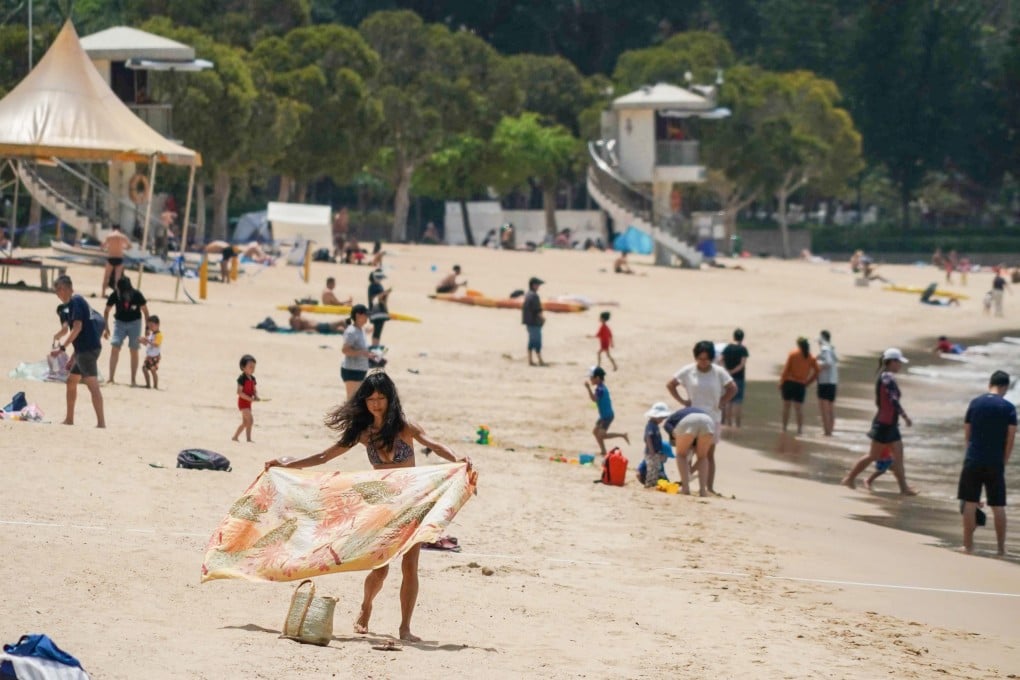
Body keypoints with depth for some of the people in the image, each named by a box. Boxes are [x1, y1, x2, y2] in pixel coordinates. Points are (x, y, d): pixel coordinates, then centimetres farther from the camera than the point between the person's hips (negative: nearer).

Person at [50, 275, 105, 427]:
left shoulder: (75, 302, -10)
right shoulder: (79, 301, 20)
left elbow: (77, 327, -21)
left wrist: (61, 348, -21)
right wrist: (74, 356, 27)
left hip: (88, 349, -11)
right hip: (85, 349, 11)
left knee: (92, 385, -14)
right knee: (71, 380, 19)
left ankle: (101, 422, -19)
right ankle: (69, 419, 26)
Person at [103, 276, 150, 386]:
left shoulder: (136, 295, -18)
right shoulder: (115, 295, -15)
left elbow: (145, 310, -5)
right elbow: (106, 311, 0)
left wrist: (147, 328, -5)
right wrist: (106, 327, -3)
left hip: (135, 322, -1)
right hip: (120, 322, 1)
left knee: (134, 351, 0)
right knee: (114, 348, -12)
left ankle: (134, 380, 6)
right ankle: (111, 378, -12)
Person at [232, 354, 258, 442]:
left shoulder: (252, 379, 10)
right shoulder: (242, 378, -16)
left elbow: (254, 390, 17)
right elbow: (239, 392, -21)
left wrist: (256, 396, -6)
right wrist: (249, 398, -26)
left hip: (248, 402, 9)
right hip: (243, 402, -9)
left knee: (245, 422, 15)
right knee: (250, 420, -18)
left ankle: (235, 436, 25)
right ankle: (248, 438, -15)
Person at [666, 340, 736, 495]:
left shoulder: (718, 372, -2)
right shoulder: (688, 371, -2)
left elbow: (732, 388, 2)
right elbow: (670, 385, 4)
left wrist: (722, 403, -5)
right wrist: (682, 400, -3)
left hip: (712, 417, 1)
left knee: (709, 454, 6)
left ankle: (709, 487, 7)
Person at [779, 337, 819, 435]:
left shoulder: (793, 354, -4)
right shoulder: (811, 358, 3)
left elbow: (786, 369, -6)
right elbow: (817, 372, 0)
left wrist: (781, 383, 0)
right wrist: (807, 382, 8)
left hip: (789, 383, -2)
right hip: (801, 385, 2)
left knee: (786, 406, 8)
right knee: (799, 408, 6)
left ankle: (784, 428, 9)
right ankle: (800, 429, -1)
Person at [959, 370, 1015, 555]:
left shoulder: (975, 403, 3)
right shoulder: (1008, 408, -4)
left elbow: (967, 434, 8)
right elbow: (1010, 439, -5)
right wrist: (1004, 461, 7)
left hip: (973, 462, 1)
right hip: (995, 464, -1)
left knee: (970, 504, 6)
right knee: (998, 506, 7)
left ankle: (968, 545, 7)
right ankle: (1001, 547, 11)